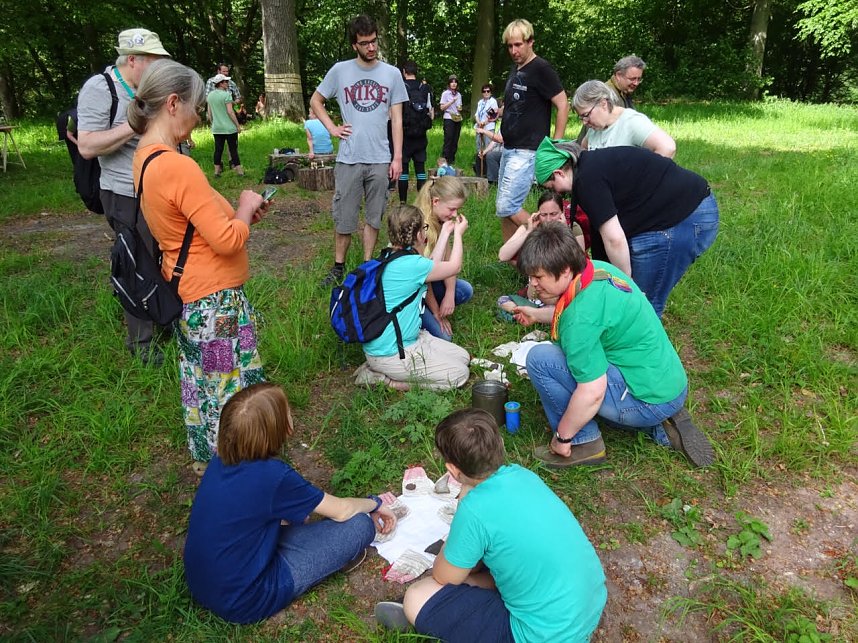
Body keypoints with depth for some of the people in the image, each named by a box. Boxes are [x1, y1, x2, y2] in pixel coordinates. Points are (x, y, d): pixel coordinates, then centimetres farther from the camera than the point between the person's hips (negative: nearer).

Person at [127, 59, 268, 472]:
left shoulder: (144, 157, 5)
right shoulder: (177, 165, -26)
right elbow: (227, 241, -26)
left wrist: (237, 213, 5)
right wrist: (245, 209, -9)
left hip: (187, 293, 10)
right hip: (213, 300, -10)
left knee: (200, 378, 23)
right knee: (231, 389, 6)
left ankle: (204, 455, 42)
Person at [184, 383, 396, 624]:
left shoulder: (223, 459, -6)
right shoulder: (273, 476, -26)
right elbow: (342, 510, -10)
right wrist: (375, 504, 9)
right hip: (242, 601, -8)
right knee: (359, 525, -9)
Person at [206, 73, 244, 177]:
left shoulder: (210, 95, 8)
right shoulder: (226, 94, -13)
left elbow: (209, 113, 13)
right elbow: (230, 112, -16)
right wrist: (238, 125, -11)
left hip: (216, 128, 6)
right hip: (229, 128, -6)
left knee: (218, 149, 10)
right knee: (233, 149, 0)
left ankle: (217, 171, 12)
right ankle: (239, 171, 5)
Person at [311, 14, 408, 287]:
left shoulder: (392, 74, 5)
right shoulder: (340, 70, 2)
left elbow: (396, 119, 5)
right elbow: (315, 101, 14)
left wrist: (397, 157, 0)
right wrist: (332, 128, 1)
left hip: (380, 160, 1)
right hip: (348, 159, -1)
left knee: (374, 217, 8)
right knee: (344, 218, 4)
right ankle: (338, 267, 19)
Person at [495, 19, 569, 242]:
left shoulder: (541, 69, -10)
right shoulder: (515, 69, 14)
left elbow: (563, 106, -12)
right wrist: (498, 113, 8)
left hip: (527, 151, -9)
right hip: (509, 148, 9)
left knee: (507, 207, -14)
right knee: (504, 208, 9)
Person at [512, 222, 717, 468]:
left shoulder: (581, 318, -26)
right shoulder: (599, 269, 1)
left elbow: (592, 393, -25)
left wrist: (562, 436, -11)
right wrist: (536, 314, 26)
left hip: (650, 400, -10)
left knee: (541, 358, -16)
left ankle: (583, 444, 0)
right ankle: (660, 427, 17)